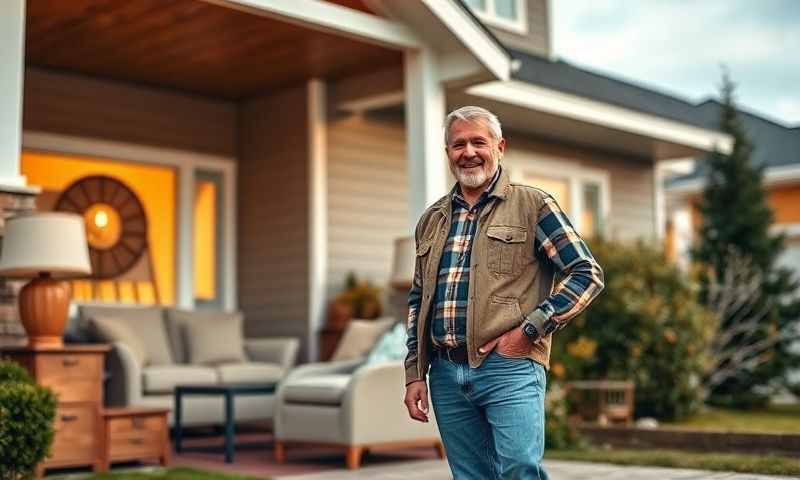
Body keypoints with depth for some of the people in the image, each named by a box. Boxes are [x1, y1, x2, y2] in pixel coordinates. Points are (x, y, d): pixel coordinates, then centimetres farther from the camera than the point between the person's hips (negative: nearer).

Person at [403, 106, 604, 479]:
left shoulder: (532, 205, 2)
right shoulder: (432, 220, 16)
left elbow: (587, 273, -3)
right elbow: (418, 301, 21)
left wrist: (529, 330, -11)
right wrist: (415, 373, 12)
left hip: (509, 368, -5)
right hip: (446, 374, 5)